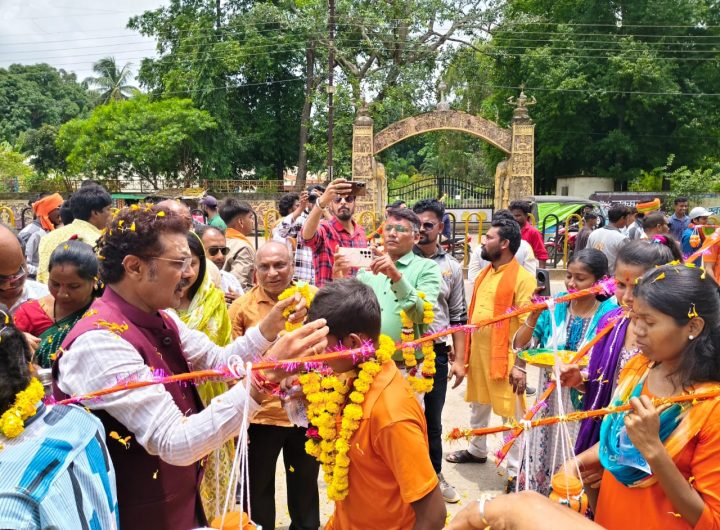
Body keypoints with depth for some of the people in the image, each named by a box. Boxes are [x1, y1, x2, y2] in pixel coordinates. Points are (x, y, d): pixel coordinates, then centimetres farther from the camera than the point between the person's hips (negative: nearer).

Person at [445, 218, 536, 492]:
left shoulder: (522, 279, -14)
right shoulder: (483, 274, 10)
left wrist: (521, 365, -20)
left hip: (505, 357, -8)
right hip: (477, 353, 8)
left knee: (511, 413, 2)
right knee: (478, 405, 22)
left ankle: (514, 472, 11)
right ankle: (477, 450, 42)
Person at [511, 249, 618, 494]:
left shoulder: (610, 314, -11)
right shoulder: (555, 306, 0)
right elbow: (519, 345, 2)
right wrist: (534, 317, -13)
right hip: (549, 403, 4)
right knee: (541, 462, 15)